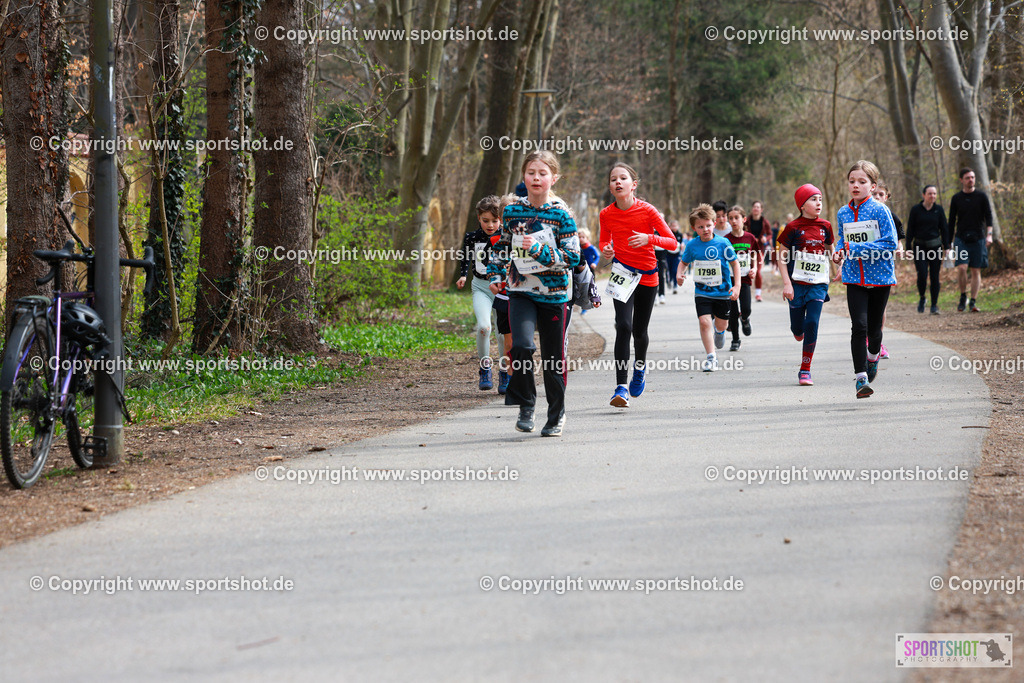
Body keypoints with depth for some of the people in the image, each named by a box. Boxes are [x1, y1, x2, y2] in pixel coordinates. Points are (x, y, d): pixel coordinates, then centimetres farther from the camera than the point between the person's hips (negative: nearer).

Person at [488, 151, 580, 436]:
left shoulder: (561, 214, -5)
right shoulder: (512, 211, 4)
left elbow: (572, 257, -9)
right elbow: (501, 246, 19)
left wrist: (540, 250, -20)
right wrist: (496, 275, 8)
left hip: (553, 293, -1)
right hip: (520, 292, 1)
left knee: (553, 358, 6)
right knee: (522, 346, -21)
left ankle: (556, 415, 23)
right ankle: (525, 406, -3)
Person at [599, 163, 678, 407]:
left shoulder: (647, 211, -12)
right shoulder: (607, 214, -4)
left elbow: (672, 242, -10)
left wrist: (649, 239, -28)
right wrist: (606, 250, -10)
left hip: (647, 276, 0)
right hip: (623, 274, 0)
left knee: (639, 332, 8)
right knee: (623, 326, -17)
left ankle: (640, 366, 43)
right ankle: (621, 387, -18)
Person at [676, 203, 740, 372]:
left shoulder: (723, 244, -12)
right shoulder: (692, 245, -5)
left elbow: (735, 263, -2)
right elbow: (684, 262, 11)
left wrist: (736, 286, -8)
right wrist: (679, 274, -10)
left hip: (722, 291, 0)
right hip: (702, 292, 0)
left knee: (722, 324, 12)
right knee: (704, 321, -14)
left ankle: (719, 331, 52)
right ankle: (711, 357, -4)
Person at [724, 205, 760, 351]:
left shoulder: (750, 238, 2)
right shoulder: (726, 239, -4)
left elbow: (755, 257, 12)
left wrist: (755, 269, -4)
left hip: (745, 279, 1)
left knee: (746, 310, -11)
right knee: (733, 312, 0)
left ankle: (745, 319, 26)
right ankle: (735, 340, 14)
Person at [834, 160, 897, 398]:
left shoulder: (880, 210, -10)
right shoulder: (843, 214, 5)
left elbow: (891, 244, -14)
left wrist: (857, 248, -20)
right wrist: (839, 252, -2)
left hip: (880, 276, -2)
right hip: (854, 278, 2)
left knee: (874, 327, 9)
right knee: (859, 326, -12)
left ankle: (872, 357, 43)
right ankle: (861, 377, -11)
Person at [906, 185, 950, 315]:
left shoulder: (939, 209, 5)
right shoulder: (916, 209, 0)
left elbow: (944, 228, 9)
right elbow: (910, 230, 2)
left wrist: (946, 246, 3)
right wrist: (909, 248, -2)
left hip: (935, 246, 2)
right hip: (920, 247, -2)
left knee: (935, 276, 0)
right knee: (922, 275, -13)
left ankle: (934, 305, 7)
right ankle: (922, 298, 12)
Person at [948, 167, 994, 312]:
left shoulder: (981, 196, 3)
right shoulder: (956, 198, 6)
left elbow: (988, 216, 0)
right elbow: (951, 221, 10)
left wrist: (989, 235, -15)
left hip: (978, 239, 0)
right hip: (961, 239, 0)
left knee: (976, 271, 0)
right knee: (961, 268, -16)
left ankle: (973, 302, 5)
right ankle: (963, 297, 4)